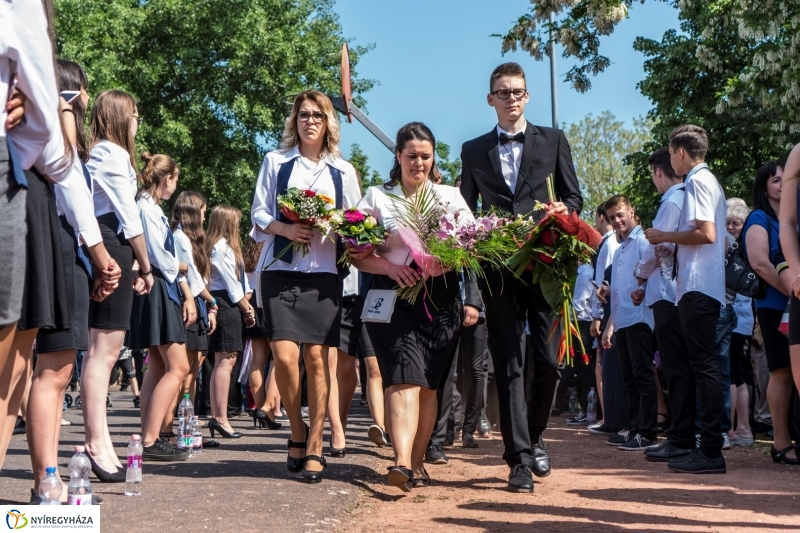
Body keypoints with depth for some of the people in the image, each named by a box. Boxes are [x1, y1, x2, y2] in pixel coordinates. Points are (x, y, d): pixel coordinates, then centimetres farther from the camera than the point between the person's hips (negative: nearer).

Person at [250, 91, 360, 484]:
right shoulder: (276, 162, 12)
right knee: (284, 356, -13)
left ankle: (314, 447, 6)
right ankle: (298, 433, 11)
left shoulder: (343, 171, 15)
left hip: (324, 274, 1)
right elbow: (258, 215, 7)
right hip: (281, 271, -1)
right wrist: (285, 229, -13)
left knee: (316, 358, -4)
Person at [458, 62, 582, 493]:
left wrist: (564, 210, -10)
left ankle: (534, 434, 24)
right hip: (498, 267, 0)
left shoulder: (553, 141, 13)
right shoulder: (473, 150, 15)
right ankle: (519, 456, 2)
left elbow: (574, 197, 12)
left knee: (548, 359, -1)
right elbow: (465, 209, 14)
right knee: (509, 363, -1)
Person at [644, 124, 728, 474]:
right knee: (705, 365, 10)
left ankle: (710, 451, -11)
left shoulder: (697, 181, -8)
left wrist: (665, 236, -7)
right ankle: (709, 447, 13)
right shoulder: (711, 182, 22)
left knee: (704, 365, -11)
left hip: (698, 288, -10)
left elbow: (706, 233, -20)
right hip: (707, 287, 10)